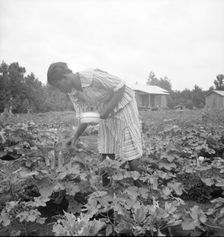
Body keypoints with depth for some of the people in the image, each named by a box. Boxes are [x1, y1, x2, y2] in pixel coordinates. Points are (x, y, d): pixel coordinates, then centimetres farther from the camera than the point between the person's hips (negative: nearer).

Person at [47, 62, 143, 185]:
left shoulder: (92, 76, -28)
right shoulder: (73, 93, -5)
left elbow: (121, 86, -22)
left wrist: (107, 109, -25)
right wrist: (75, 137, -9)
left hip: (123, 105, -7)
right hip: (107, 114, 7)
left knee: (129, 150, -4)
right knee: (106, 153, 3)